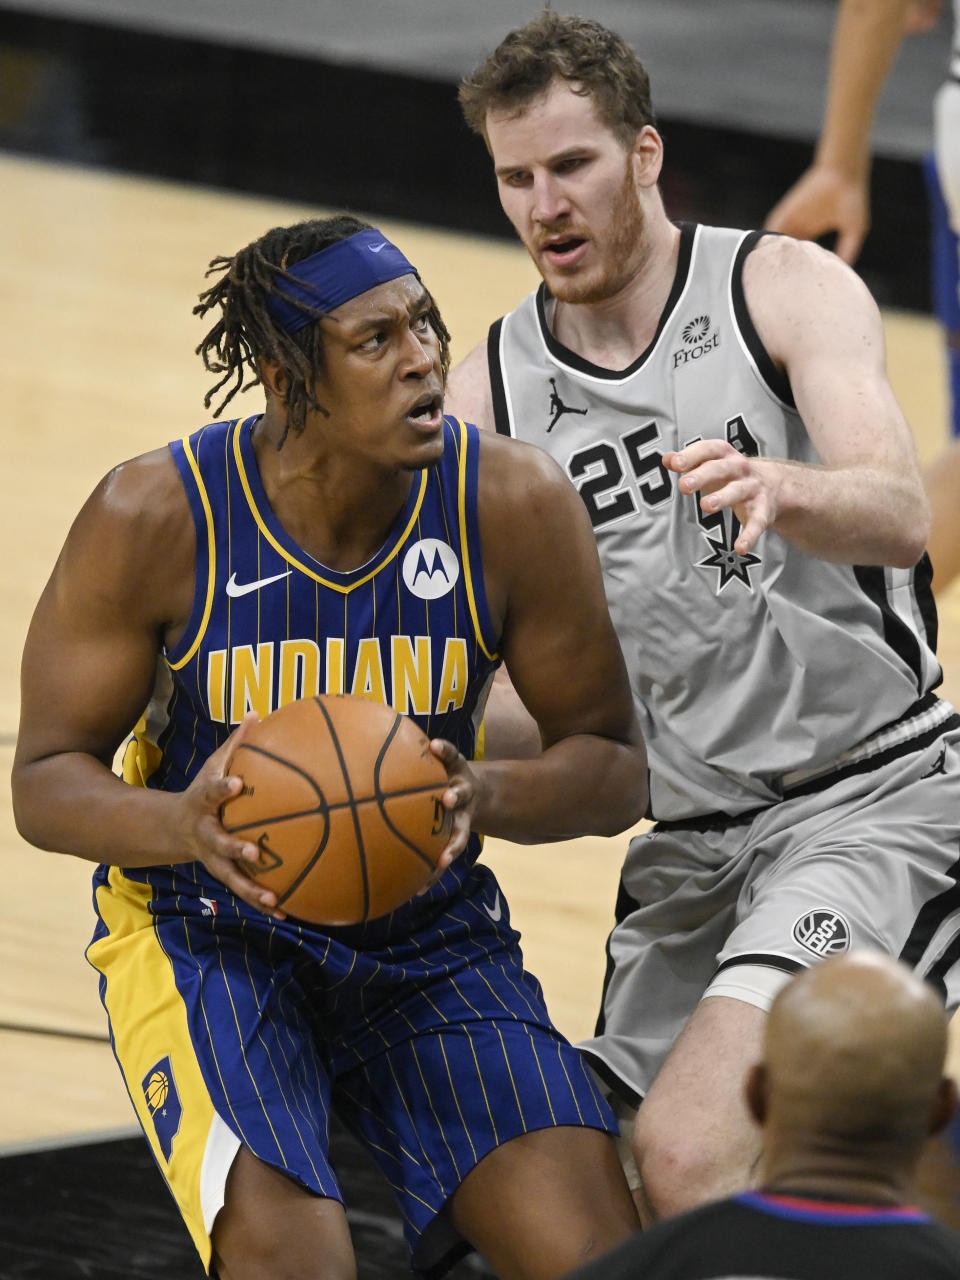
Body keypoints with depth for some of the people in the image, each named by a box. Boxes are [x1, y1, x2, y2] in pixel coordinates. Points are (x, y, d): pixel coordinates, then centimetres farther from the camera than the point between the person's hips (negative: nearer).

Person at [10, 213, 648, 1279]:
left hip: (432, 935, 3)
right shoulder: (153, 517, -19)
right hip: (204, 933, -2)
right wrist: (186, 826, -33)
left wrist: (489, 795, -28)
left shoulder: (515, 506, -15)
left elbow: (615, 770, -5)